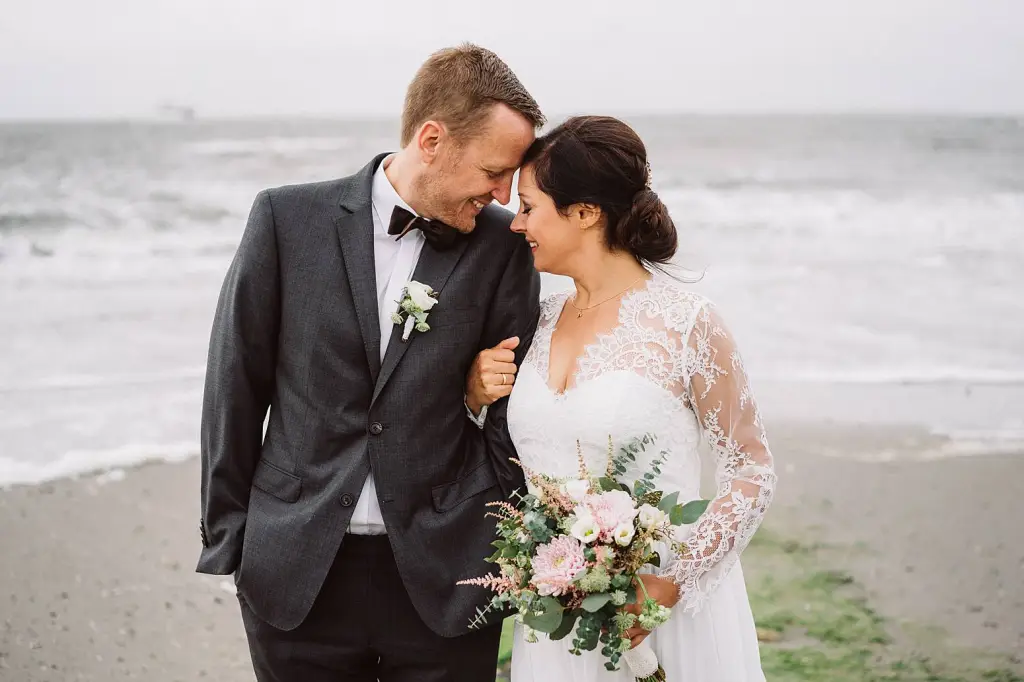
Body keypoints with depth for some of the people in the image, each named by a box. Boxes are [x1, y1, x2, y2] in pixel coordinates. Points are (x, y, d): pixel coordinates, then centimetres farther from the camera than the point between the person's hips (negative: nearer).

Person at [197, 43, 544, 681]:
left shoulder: (504, 244, -2)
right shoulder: (288, 219, -3)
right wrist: (226, 537, 4)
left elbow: (512, 412, 3)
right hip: (295, 575, 0)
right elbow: (236, 386, 2)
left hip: (442, 577, 0)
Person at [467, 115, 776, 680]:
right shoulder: (540, 321, 4)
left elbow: (752, 470, -8)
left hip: (670, 607, -5)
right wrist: (477, 395, -4)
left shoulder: (686, 324, -13)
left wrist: (673, 582, -17)